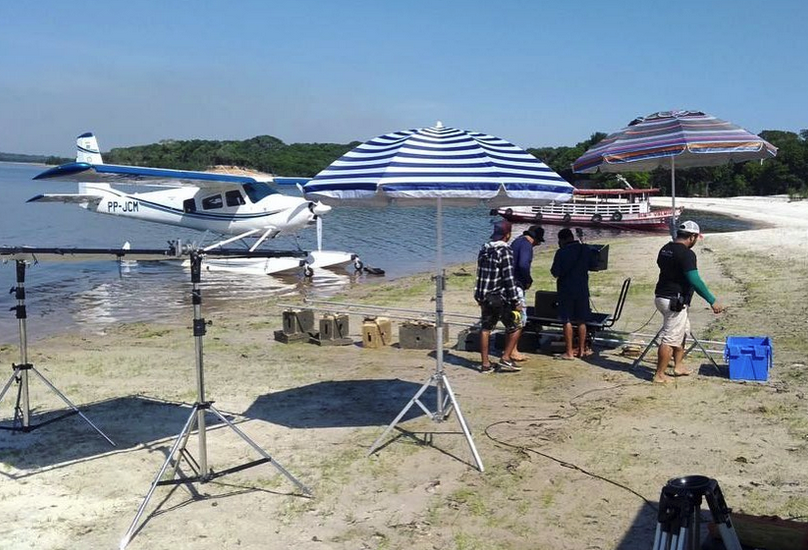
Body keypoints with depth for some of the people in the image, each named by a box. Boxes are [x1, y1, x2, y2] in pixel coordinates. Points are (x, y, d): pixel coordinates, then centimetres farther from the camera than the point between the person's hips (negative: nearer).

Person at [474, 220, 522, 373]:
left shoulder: (484, 249, 8)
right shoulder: (505, 251, -15)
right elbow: (509, 278, -18)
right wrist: (515, 301, -13)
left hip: (484, 297, 7)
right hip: (500, 298, -7)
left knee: (485, 328, 12)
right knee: (514, 326, 8)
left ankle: (485, 363, 15)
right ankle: (505, 360, 6)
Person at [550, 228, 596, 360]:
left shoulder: (561, 252, -13)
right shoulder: (586, 249, 0)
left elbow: (555, 272, -14)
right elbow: (593, 264, 13)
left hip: (566, 289, -4)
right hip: (582, 288, 4)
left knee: (567, 320, 1)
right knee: (581, 320, 13)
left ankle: (569, 352, 0)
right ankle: (581, 349, 19)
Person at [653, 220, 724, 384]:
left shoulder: (665, 249, 10)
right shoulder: (686, 254, -18)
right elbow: (695, 281, -23)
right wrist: (712, 301, -19)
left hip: (661, 296, 10)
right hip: (675, 301, -10)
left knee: (683, 331, 24)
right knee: (669, 339, -3)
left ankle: (678, 366, 30)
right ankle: (659, 375, 2)